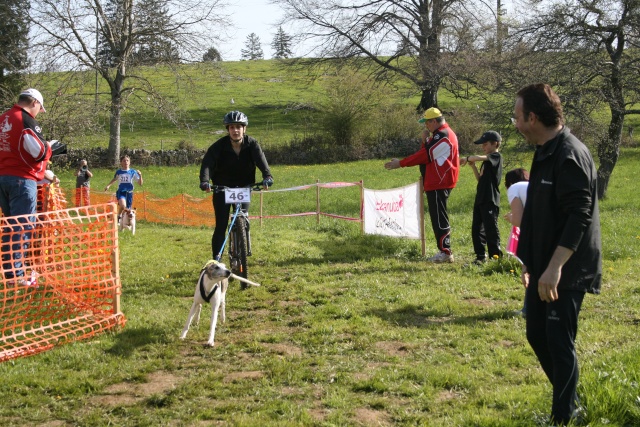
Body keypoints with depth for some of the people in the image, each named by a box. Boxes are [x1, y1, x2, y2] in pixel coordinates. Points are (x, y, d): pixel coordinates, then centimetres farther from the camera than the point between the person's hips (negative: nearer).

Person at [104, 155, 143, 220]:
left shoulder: (133, 172, 0)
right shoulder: (118, 172, 3)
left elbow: (140, 183, -1)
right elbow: (114, 179, 26)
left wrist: (140, 175, -16)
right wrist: (108, 185, 18)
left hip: (129, 193, 1)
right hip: (121, 192, -1)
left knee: (127, 209, 5)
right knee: (123, 206, -28)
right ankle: (119, 216, -2)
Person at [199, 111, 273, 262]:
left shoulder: (252, 144, -12)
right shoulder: (219, 146, -16)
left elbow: (261, 160, -26)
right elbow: (207, 163, -28)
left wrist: (267, 176, -46)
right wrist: (205, 181, -47)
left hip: (243, 187, 2)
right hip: (222, 188, -2)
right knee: (221, 225, -7)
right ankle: (217, 258, -2)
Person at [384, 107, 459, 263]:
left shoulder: (442, 136, -15)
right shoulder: (443, 134, 20)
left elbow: (424, 155, -17)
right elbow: (428, 154, 17)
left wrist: (400, 163, -12)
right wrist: (425, 141, 0)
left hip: (439, 184, -11)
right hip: (437, 183, 11)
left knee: (439, 219, -8)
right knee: (438, 218, 13)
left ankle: (445, 252, -6)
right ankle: (444, 251, 17)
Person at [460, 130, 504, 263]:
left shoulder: (496, 156, -8)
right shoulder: (487, 160, 19)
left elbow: (479, 157, -25)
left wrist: (468, 158, -8)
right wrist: (473, 165, 6)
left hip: (490, 200, -9)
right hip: (480, 199, 9)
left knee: (491, 229, -5)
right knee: (477, 229, 10)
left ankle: (496, 256, 1)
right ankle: (480, 256, 17)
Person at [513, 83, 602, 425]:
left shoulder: (570, 156, -19)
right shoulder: (545, 153, 12)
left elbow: (579, 216, -27)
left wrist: (555, 268, -30)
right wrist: (531, 264, 19)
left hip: (566, 272, -10)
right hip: (544, 269, 10)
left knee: (559, 342, -2)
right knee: (537, 335, 15)